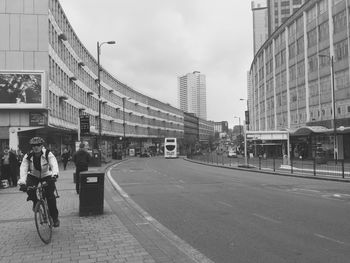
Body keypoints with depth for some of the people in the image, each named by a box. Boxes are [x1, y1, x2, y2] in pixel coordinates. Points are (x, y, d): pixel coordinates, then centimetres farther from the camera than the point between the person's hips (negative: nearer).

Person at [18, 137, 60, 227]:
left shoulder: (48, 154, -21)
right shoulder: (28, 156, -16)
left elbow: (54, 164, -36)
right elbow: (23, 168, -27)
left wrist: (54, 174, -57)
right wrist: (22, 181, -43)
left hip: (47, 176, -2)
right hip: (33, 176, 2)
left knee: (50, 195, -15)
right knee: (29, 189, -28)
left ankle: (55, 217, 1)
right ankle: (35, 201, 6)